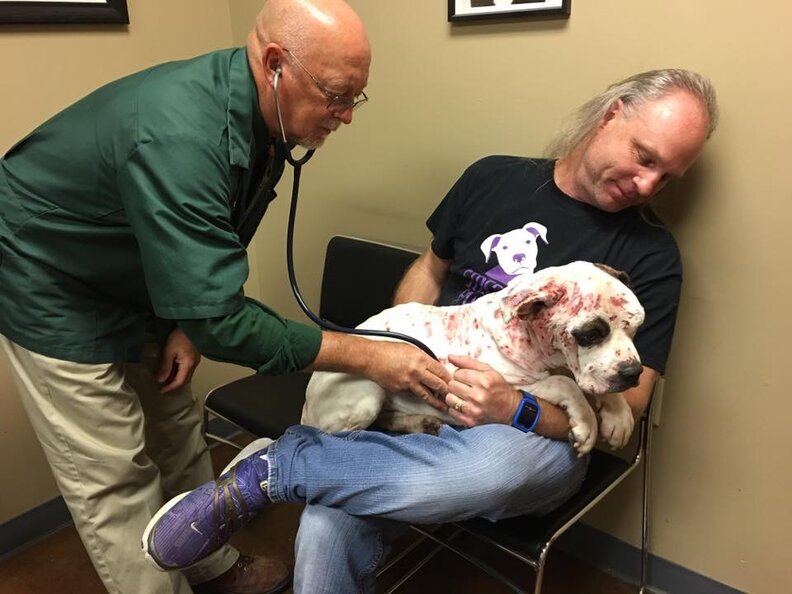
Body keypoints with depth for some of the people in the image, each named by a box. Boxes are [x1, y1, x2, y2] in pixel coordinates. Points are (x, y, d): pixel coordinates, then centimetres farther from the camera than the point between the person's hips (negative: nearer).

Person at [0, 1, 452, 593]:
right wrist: (367, 356, -35)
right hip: (53, 290, -7)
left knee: (178, 435, 15)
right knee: (115, 477, -1)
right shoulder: (178, 137, -38)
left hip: (132, 281, 8)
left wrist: (188, 322, -8)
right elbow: (219, 319, -38)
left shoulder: (258, 117, -10)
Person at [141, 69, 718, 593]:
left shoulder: (651, 255, -2)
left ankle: (275, 467, -19)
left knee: (495, 463, -40)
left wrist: (516, 410, -23)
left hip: (539, 436, -1)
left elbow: (626, 405, -5)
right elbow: (431, 269, 18)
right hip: (428, 394, 2)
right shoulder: (493, 178, 6)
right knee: (326, 531, -27)